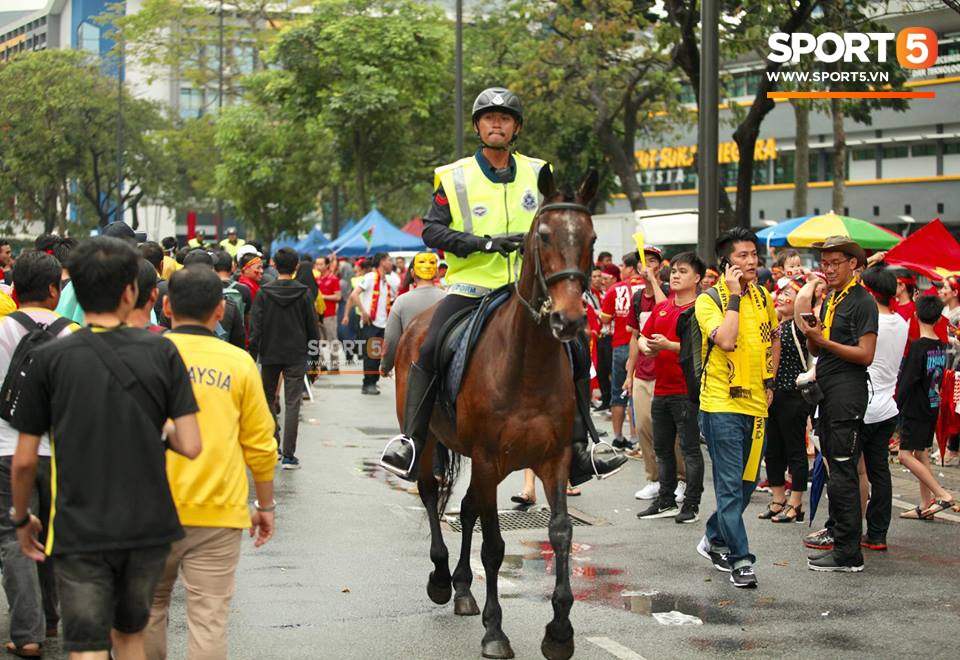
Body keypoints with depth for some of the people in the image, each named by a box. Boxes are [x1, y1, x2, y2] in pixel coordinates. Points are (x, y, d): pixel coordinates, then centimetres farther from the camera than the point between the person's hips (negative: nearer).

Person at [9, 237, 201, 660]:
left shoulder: (50, 359, -8)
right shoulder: (161, 352, -6)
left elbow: (25, 460, -4)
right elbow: (190, 446, -9)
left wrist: (21, 518, 12)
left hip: (80, 531, -2)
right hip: (149, 526, 2)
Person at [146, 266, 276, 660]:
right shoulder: (238, 363, -1)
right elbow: (260, 444, 2)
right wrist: (265, 505, 15)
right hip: (218, 512, -1)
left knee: (150, 606, 18)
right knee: (209, 619, 1)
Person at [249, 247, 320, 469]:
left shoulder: (264, 293, -3)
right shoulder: (303, 294, -3)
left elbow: (255, 328, -6)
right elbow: (312, 328, 1)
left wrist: (252, 357, -3)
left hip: (270, 355, 1)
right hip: (296, 356, -1)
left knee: (268, 399, 18)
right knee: (292, 403, 0)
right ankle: (288, 455, -4)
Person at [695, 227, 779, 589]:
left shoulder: (763, 297, 9)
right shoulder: (709, 300, -9)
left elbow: (773, 340, 24)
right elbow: (726, 340, -26)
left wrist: (769, 382, 14)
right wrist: (735, 295, -20)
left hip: (755, 403, 6)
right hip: (722, 403, -6)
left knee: (747, 482, 15)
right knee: (731, 485, -6)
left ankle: (715, 539, 33)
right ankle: (740, 559, -3)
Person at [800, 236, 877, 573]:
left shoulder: (862, 302, -9)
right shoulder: (830, 300, 17)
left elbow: (866, 354, -15)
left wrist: (824, 341, -18)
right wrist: (812, 336, -2)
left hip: (848, 390, -9)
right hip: (827, 391, 9)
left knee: (842, 475, -9)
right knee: (835, 468, 14)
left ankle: (848, 554, -7)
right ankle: (838, 533, 23)